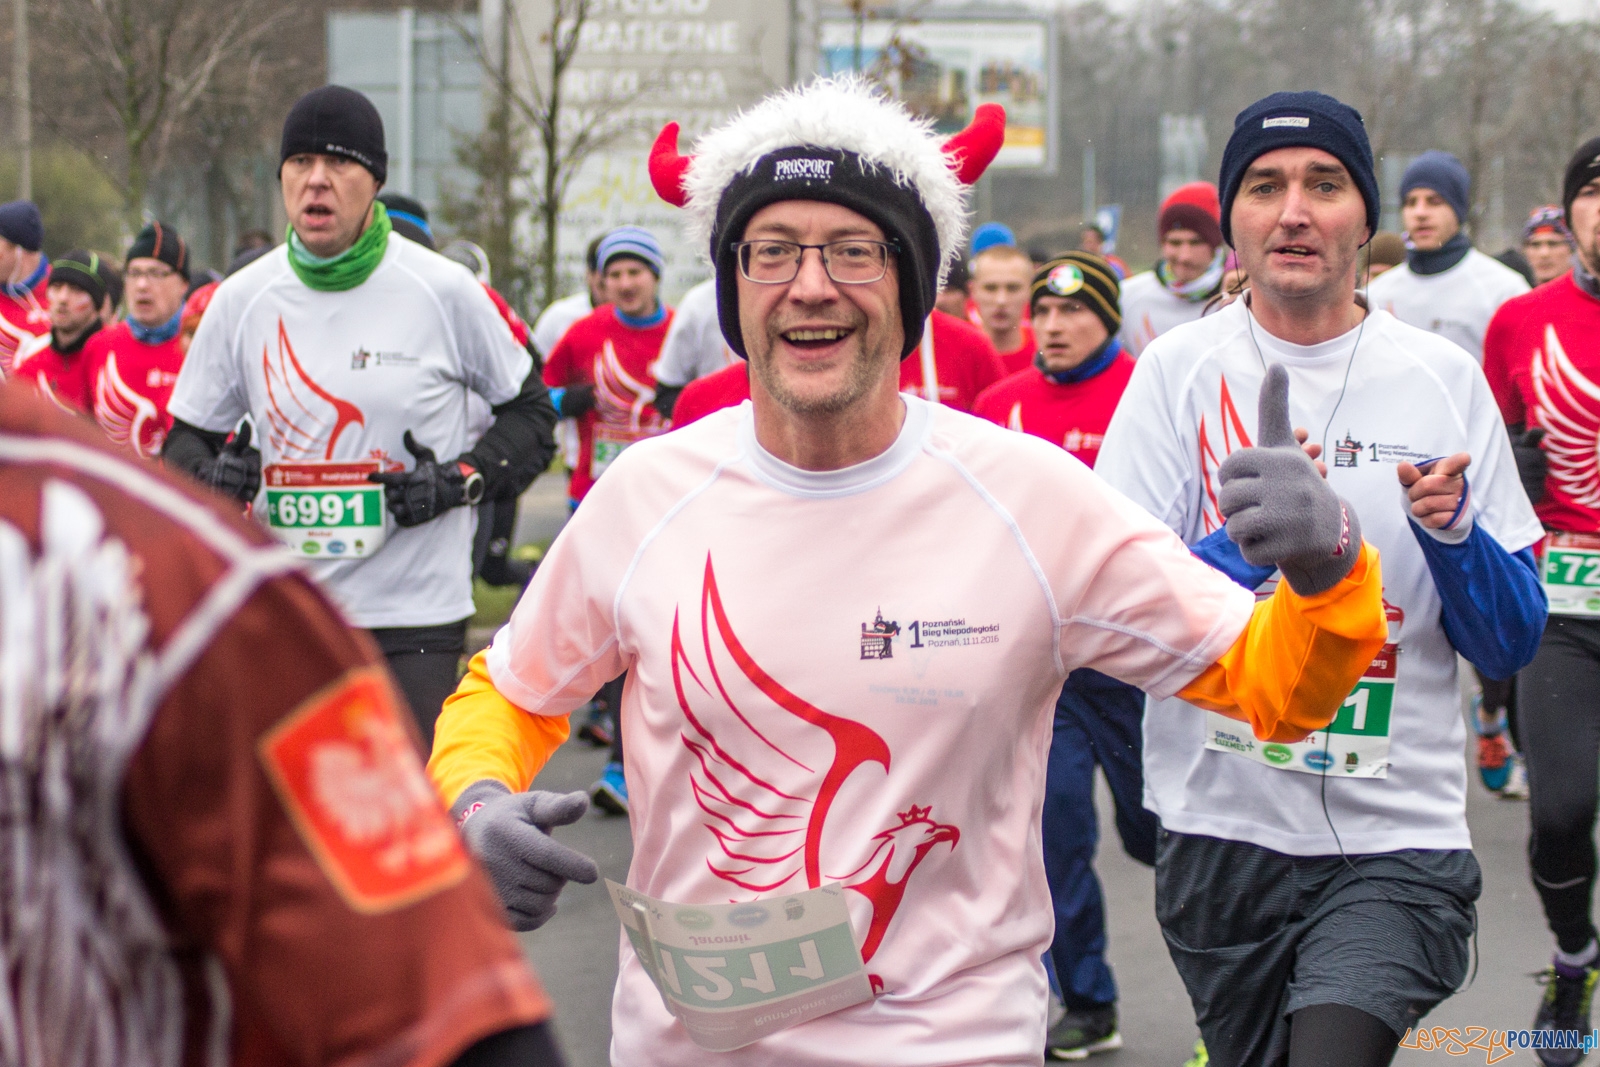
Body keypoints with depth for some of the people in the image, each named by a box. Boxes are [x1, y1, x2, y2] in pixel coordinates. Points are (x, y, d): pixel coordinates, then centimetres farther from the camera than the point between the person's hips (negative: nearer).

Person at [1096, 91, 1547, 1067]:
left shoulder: (1443, 379, 2)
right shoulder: (1180, 371, -1)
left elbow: (1513, 645, 3)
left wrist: (1453, 535, -16)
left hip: (1397, 835, -1)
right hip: (1221, 825, 1)